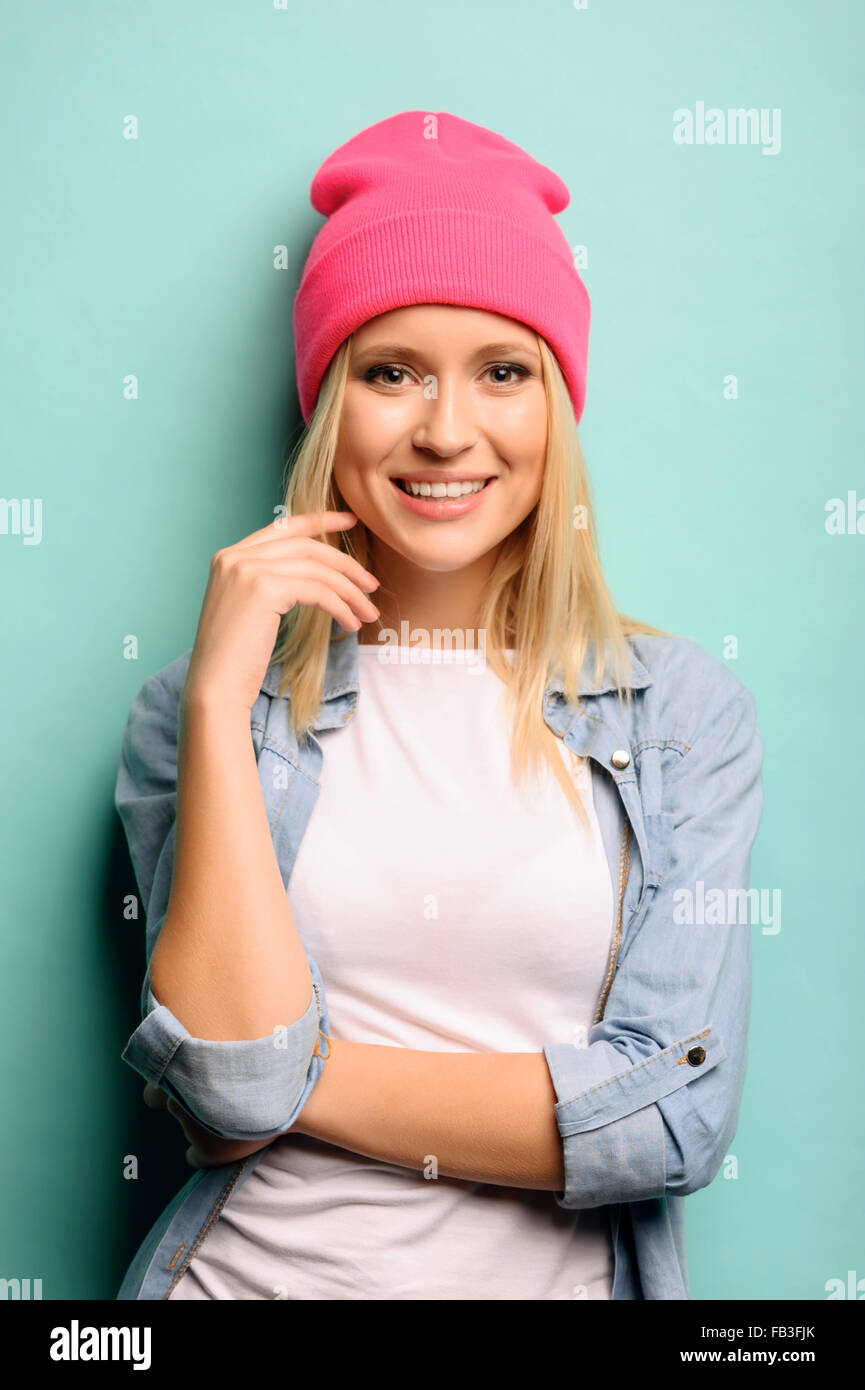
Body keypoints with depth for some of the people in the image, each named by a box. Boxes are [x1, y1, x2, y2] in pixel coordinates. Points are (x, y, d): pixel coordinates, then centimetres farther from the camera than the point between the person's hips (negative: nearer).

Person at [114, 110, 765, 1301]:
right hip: (248, 1266, 1)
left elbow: (680, 1116, -9)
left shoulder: (686, 711, -2)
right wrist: (223, 696, -14)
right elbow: (232, 1089, -11)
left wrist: (302, 1074, -9)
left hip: (559, 1274, 0)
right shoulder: (193, 708, -1)